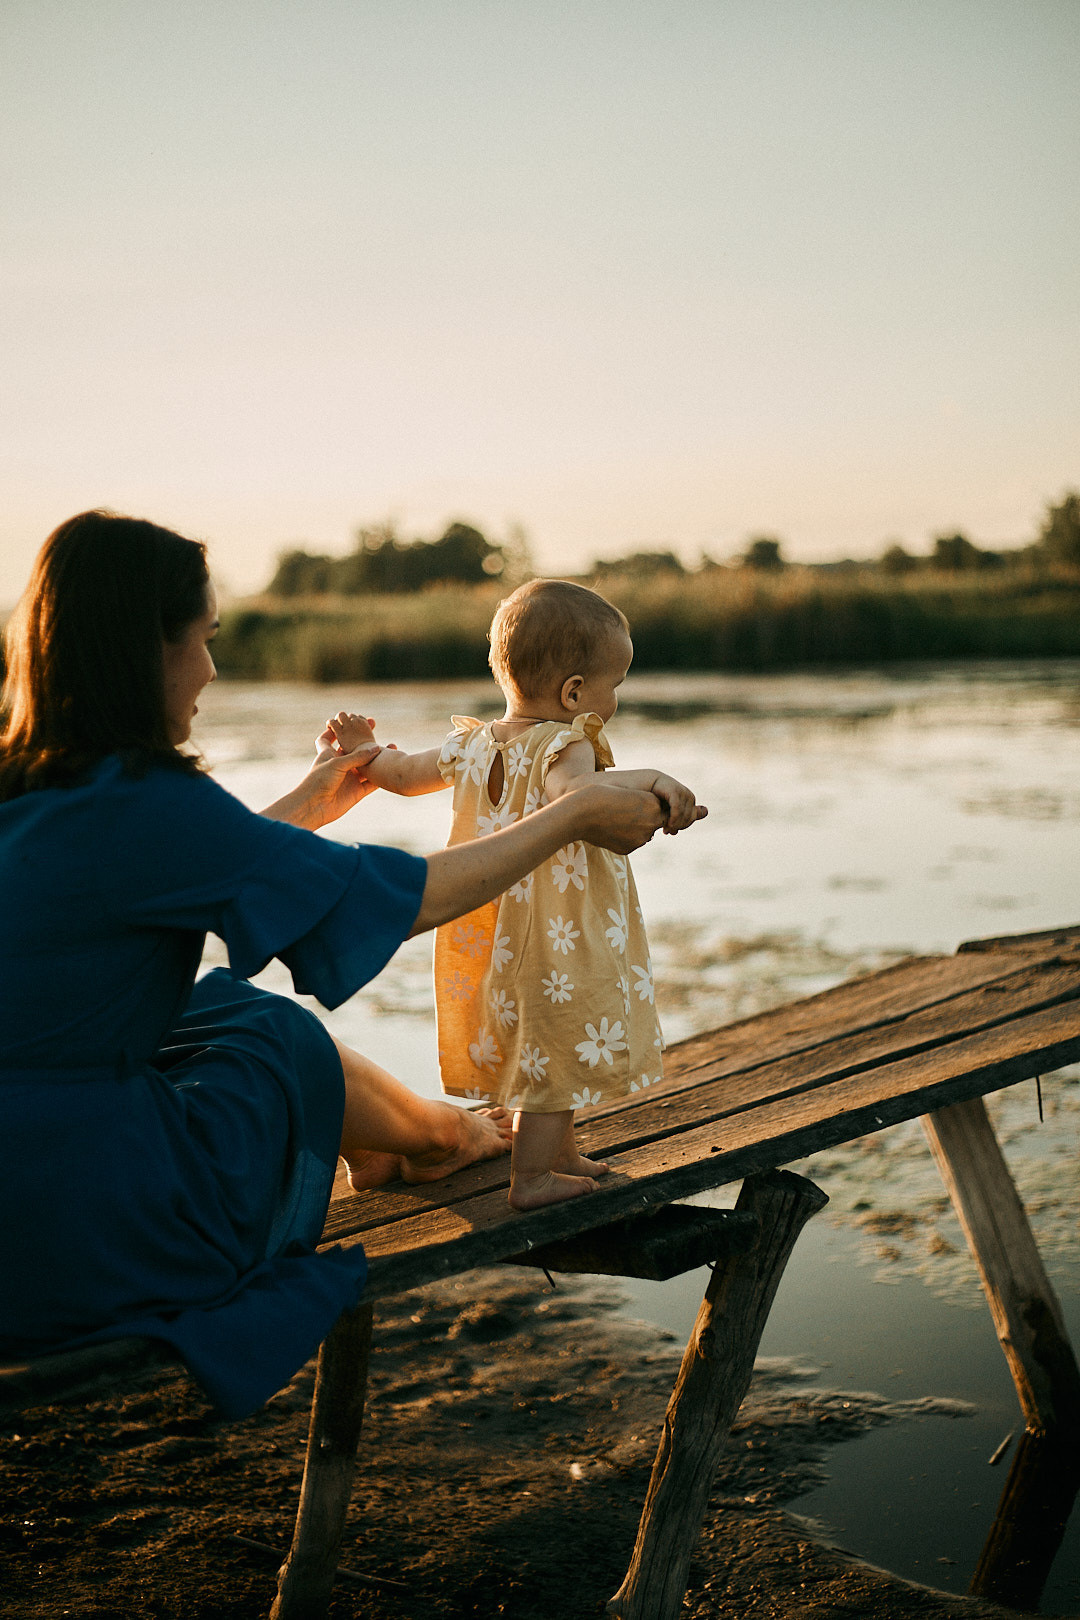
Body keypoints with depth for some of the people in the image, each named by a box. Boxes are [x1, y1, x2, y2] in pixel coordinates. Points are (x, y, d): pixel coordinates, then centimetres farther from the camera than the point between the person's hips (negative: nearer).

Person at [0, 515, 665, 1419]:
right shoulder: (140, 802, -20)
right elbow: (405, 898, -13)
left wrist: (305, 809, 38)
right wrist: (578, 816, 0)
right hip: (87, 1230, -7)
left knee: (227, 1009, 20)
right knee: (282, 1036, 14)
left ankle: (410, 1139, 40)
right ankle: (441, 1136, 42)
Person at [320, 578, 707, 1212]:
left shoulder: (473, 746, 3)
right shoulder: (566, 747, -21)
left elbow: (405, 773, 16)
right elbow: (572, 795, -44)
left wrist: (362, 748, 32)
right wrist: (648, 779, -51)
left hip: (495, 937, 8)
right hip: (560, 942, -8)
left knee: (545, 1051, 23)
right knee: (556, 1055, 6)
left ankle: (562, 1154, 39)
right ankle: (531, 1179, 15)